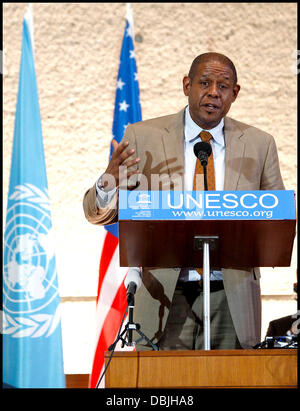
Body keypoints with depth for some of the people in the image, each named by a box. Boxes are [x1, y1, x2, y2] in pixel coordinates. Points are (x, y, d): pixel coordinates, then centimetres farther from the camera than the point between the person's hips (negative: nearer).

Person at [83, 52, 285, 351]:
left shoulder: (259, 144, 7)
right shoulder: (143, 136, 3)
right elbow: (97, 213, 3)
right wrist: (108, 184, -20)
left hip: (230, 301, 1)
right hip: (165, 297, -1)